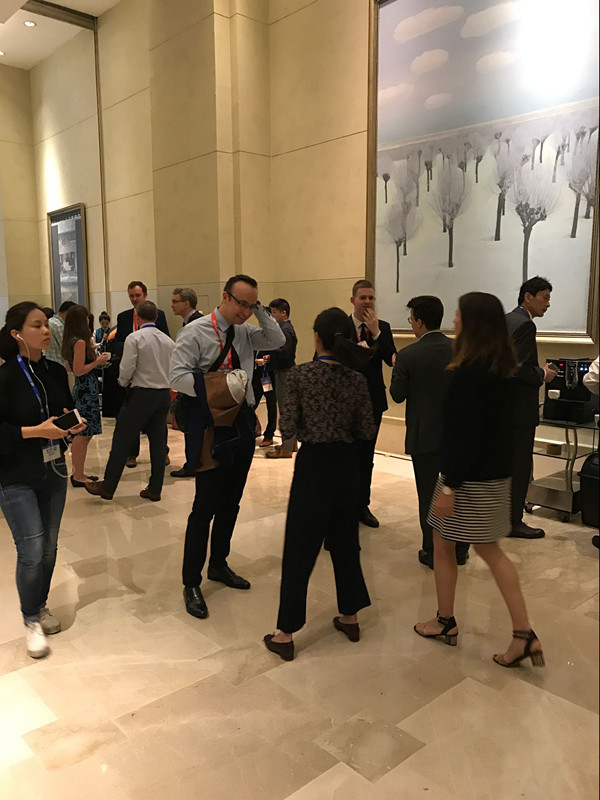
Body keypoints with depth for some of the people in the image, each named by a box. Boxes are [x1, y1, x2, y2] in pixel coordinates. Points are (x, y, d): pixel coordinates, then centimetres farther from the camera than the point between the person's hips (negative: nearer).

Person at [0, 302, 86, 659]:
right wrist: (37, 431, -23)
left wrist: (73, 424, -6)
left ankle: (41, 606, 33)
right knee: (32, 550, -5)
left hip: (54, 471, 5)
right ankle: (31, 620, 17)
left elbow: (69, 411, 14)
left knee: (50, 546, 11)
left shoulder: (57, 372, 2)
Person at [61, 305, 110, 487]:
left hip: (83, 390, 10)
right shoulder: (80, 342, -17)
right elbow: (78, 370, -21)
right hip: (86, 391, -10)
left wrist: (96, 359, 16)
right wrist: (97, 361, -11)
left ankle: (78, 472, 25)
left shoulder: (71, 341, 11)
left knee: (83, 434, 16)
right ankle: (78, 476, 6)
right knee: (83, 434, -2)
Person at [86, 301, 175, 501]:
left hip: (141, 394, -5)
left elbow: (126, 370, -13)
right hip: (164, 394, 6)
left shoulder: (134, 338, -8)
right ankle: (155, 489, 14)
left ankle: (107, 487, 12)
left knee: (122, 440, 4)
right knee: (158, 441, 9)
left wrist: (123, 382, 6)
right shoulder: (168, 340, 7)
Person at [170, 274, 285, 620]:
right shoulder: (195, 332, -10)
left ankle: (219, 565, 36)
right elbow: (178, 376, -17)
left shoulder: (246, 332, 9)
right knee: (206, 506, -1)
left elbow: (278, 341, 2)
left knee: (231, 502, 17)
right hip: (213, 426, -7)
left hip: (244, 423, 7)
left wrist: (260, 311, -4)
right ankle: (191, 583, 14)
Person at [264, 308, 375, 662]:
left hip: (313, 464, -3)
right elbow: (367, 430, 0)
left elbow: (288, 427, -13)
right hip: (347, 464, 4)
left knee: (300, 549, 4)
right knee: (345, 542, 19)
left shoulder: (301, 375, -12)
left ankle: (285, 634, 12)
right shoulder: (357, 380, -3)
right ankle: (350, 617, 32)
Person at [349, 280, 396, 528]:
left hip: (373, 402, 2)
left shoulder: (382, 327, 3)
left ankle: (362, 505, 23)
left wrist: (375, 332, -17)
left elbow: (392, 360, -10)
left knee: (366, 457, 11)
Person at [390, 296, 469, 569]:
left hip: (425, 436, -4)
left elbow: (397, 395, -8)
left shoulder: (408, 355, -16)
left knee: (429, 495, 8)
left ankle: (434, 554, 18)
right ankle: (459, 549, 28)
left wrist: (397, 368, 7)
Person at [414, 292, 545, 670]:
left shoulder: (469, 371, -21)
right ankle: (524, 634, 15)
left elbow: (463, 433, -24)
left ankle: (446, 622, 28)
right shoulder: (504, 367, 5)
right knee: (490, 550, 16)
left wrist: (449, 485, -21)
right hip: (496, 472, 9)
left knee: (443, 546, 11)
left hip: (470, 474, -8)